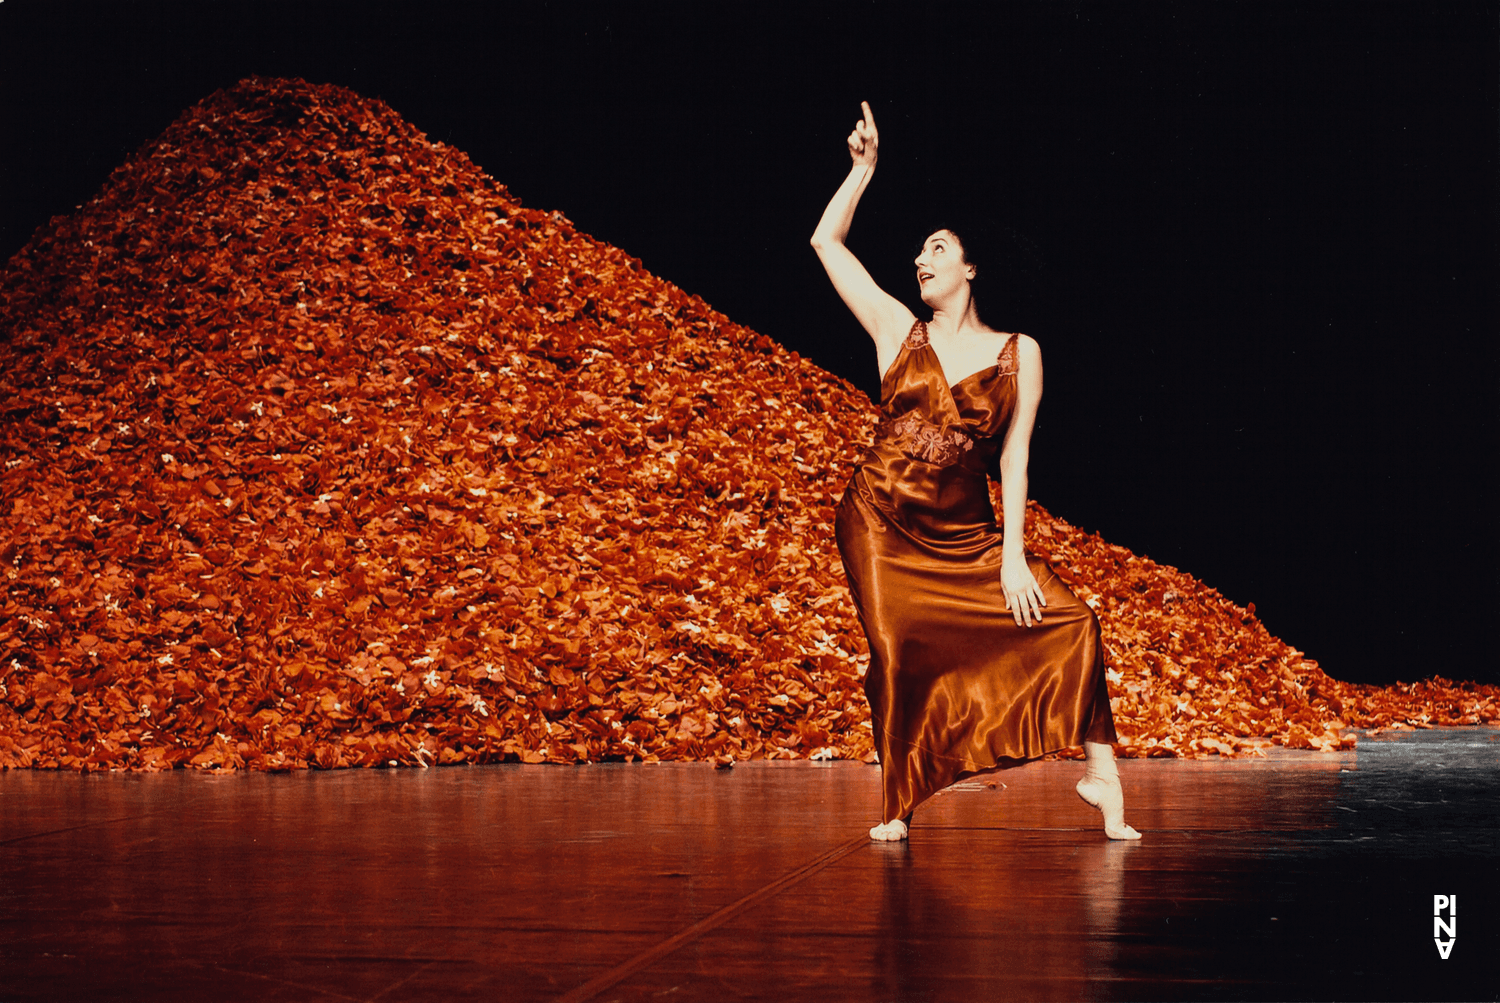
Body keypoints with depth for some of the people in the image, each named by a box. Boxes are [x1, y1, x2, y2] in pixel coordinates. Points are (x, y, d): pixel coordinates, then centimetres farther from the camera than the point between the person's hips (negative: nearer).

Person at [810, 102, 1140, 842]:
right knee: (895, 651, -10)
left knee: (1069, 617, -12)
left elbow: (1014, 456, 0)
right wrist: (864, 166, 7)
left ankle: (1101, 775, -3)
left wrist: (1012, 556, -6)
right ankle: (894, 805, 8)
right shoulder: (897, 330, 6)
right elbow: (826, 240, 8)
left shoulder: (1019, 353, 3)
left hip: (965, 535, 0)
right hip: (879, 524, 0)